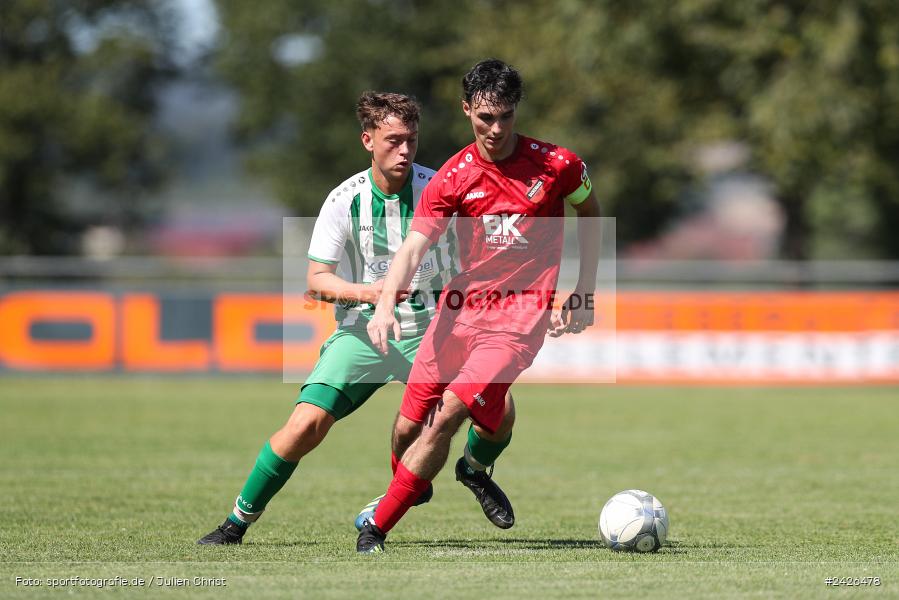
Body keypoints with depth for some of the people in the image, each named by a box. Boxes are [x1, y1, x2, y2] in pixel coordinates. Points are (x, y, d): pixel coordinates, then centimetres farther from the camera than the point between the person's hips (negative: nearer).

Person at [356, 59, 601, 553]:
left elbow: (589, 214, 16)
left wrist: (584, 295, 13)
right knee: (408, 426, 2)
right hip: (459, 309, 3)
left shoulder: (557, 165, -3)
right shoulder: (452, 178, -2)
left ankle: (377, 529, -11)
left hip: (519, 317, -3)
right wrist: (385, 303, -28)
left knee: (447, 417, -18)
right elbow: (413, 248, -10)